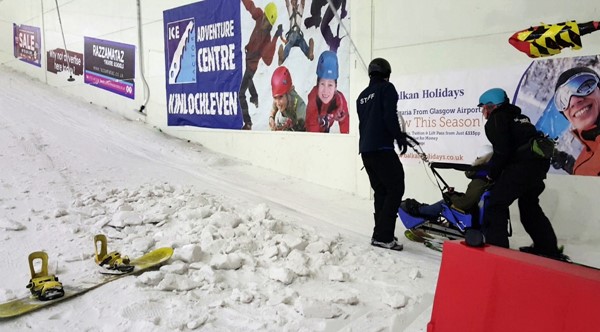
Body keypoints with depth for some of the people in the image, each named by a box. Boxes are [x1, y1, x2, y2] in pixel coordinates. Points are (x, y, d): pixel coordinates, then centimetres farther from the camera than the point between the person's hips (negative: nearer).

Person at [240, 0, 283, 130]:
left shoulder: (267, 38, -38)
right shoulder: (259, 16, -24)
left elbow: (268, 60, -50)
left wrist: (275, 38, -57)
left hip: (251, 64, -8)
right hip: (247, 59, 8)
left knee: (241, 93, -9)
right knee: (248, 79, 36)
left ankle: (247, 123, -1)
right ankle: (254, 97, 65)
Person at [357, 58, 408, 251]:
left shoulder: (362, 96, 20)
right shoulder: (386, 88, -2)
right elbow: (390, 116, -14)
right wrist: (400, 137, -6)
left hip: (365, 150, 8)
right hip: (382, 148, -8)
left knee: (381, 191, 13)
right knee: (395, 189, -6)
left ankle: (381, 234, 13)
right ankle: (383, 236, -12)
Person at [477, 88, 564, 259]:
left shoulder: (496, 119, -1)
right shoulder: (518, 117, 26)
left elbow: (502, 151, -12)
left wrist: (491, 174, -1)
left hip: (521, 166, -9)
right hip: (539, 163, 10)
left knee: (496, 204, -3)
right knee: (529, 205, 25)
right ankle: (549, 249, 34)